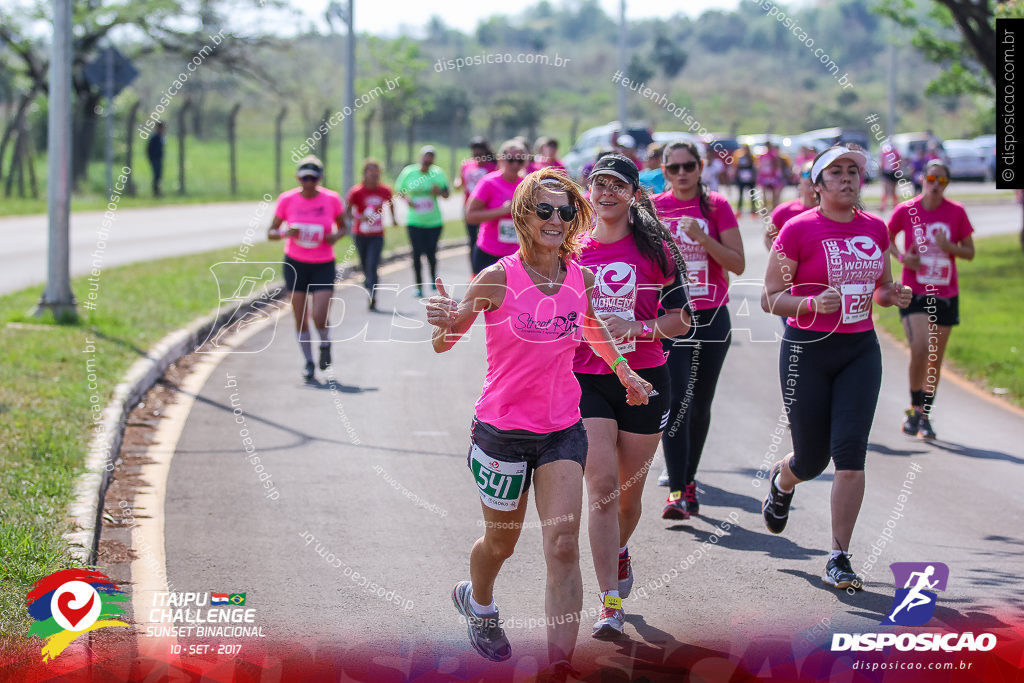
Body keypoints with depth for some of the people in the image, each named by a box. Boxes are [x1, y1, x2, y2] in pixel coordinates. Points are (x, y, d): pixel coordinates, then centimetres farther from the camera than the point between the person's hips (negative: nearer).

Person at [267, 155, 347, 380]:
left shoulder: (331, 199, -6)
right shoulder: (287, 200, -6)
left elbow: (342, 227, 9)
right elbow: (271, 232, 1)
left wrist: (336, 236, -13)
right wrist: (285, 233, -21)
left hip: (323, 266, -1)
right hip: (295, 264, 1)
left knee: (320, 317, -13)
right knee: (300, 319, 3)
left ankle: (325, 343, 20)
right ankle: (309, 362, 21)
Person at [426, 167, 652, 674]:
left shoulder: (582, 278, -2)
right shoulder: (498, 279, -14)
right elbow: (442, 344, -10)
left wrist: (623, 370, 15)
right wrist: (445, 321, -32)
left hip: (562, 430, 2)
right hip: (503, 429, -2)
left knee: (563, 546, -12)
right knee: (500, 543, 16)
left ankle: (561, 663, -10)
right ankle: (477, 601, 51)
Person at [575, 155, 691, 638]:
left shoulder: (655, 250, 0)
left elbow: (681, 319, 0)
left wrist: (639, 327, -16)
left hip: (644, 379, 0)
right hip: (586, 380, 0)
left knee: (630, 490, 10)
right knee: (602, 485, -14)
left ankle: (618, 553, 44)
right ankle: (611, 604, -14)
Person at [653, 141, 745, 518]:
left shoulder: (717, 206, 0)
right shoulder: (653, 207, 3)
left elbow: (738, 264, -5)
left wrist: (702, 238, -17)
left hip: (711, 317, 1)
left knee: (700, 405, 9)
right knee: (676, 401, -13)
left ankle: (688, 480, 24)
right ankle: (676, 490, -16)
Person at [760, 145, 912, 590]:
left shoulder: (875, 229, 6)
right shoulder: (799, 229, -9)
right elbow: (770, 298, -8)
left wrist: (892, 295, -3)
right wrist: (813, 303, -25)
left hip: (860, 352, 3)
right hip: (808, 350, -3)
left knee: (850, 454, -8)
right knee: (811, 460, 6)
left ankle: (839, 558, -1)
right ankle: (780, 481, 44)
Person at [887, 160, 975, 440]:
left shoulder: (956, 212, -1)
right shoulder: (906, 211, -3)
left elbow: (970, 252, 5)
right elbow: (886, 238, 13)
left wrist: (950, 247, -16)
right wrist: (901, 256, -6)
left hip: (946, 295, 2)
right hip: (914, 292, -2)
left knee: (935, 358, 7)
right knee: (920, 348, -19)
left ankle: (925, 416, 21)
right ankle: (914, 408, -1)